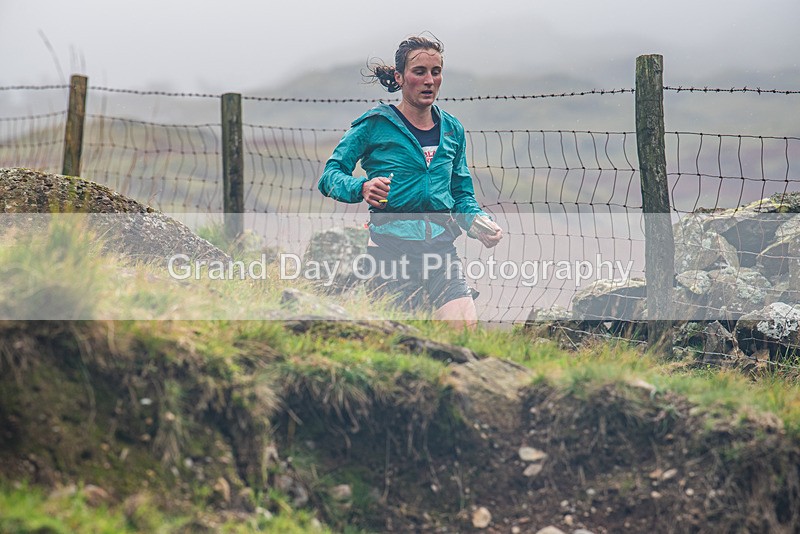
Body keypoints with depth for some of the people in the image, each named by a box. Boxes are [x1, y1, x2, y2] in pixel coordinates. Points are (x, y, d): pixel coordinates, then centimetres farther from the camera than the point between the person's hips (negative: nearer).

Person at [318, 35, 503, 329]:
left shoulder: (452, 129, 15)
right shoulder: (376, 124, 0)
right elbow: (330, 175, -1)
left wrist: (479, 222, 3)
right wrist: (362, 188, -22)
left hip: (441, 248, 4)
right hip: (390, 248, -3)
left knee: (466, 326, -18)